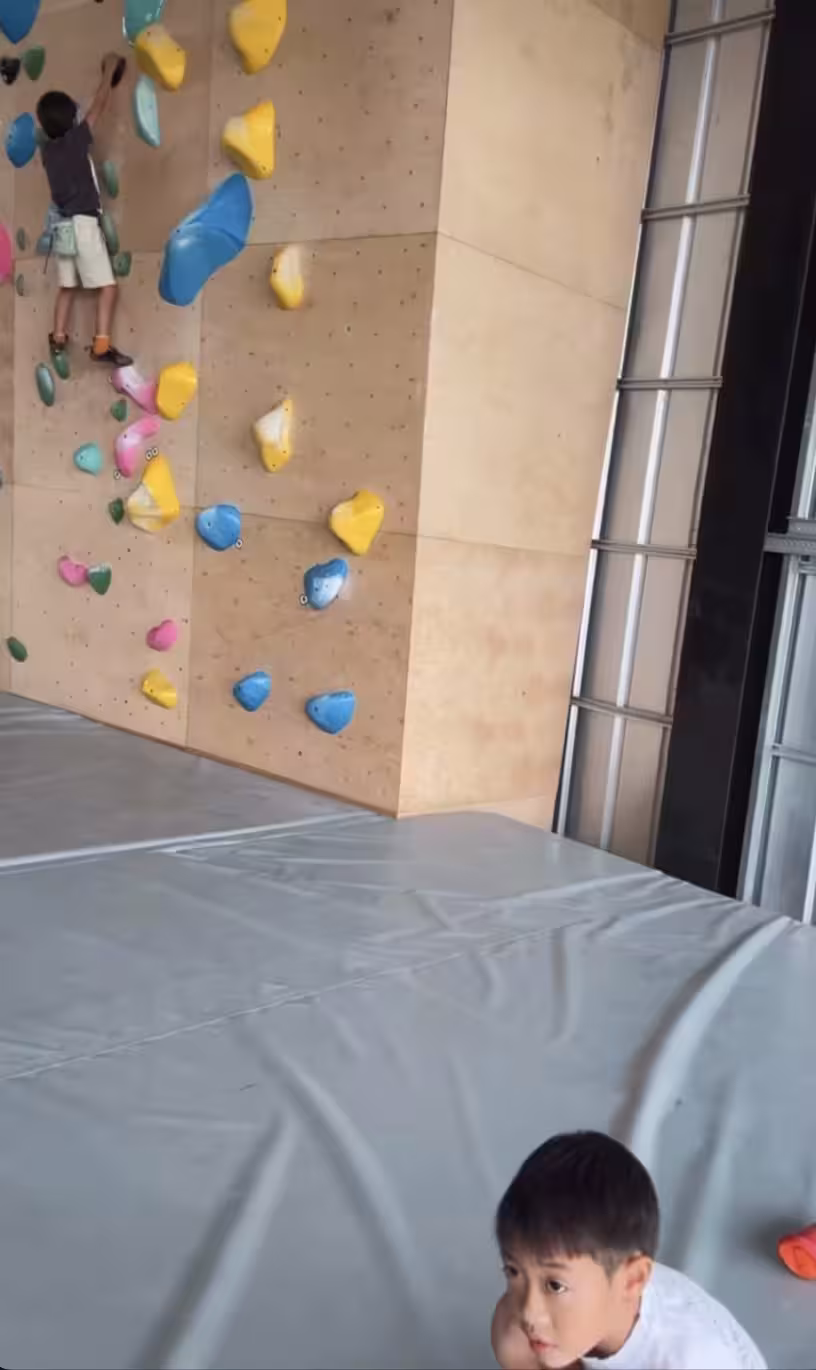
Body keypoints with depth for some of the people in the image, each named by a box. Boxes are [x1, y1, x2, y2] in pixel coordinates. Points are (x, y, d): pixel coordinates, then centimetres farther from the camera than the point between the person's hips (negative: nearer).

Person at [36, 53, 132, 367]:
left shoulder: (48, 149, 9)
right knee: (108, 286, -7)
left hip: (62, 225, 7)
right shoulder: (75, 140, -8)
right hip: (83, 223, -7)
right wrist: (110, 69, 12)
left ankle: (58, 339, 19)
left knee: (67, 286, 18)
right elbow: (99, 105, -1)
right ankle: (102, 346, -17)